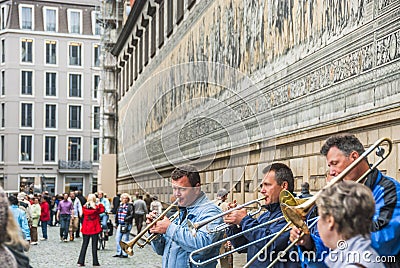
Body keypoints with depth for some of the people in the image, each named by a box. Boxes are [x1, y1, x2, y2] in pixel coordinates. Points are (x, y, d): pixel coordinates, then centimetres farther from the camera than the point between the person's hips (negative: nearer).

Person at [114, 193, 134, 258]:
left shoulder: (130, 206, -5)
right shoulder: (120, 205, 13)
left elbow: (131, 215, -11)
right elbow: (117, 214, 19)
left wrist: (126, 219, -21)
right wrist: (116, 223, 16)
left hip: (127, 224, -6)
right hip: (120, 225, 6)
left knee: (125, 239, -2)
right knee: (117, 238, 6)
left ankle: (125, 254, 7)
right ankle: (119, 253, 17)